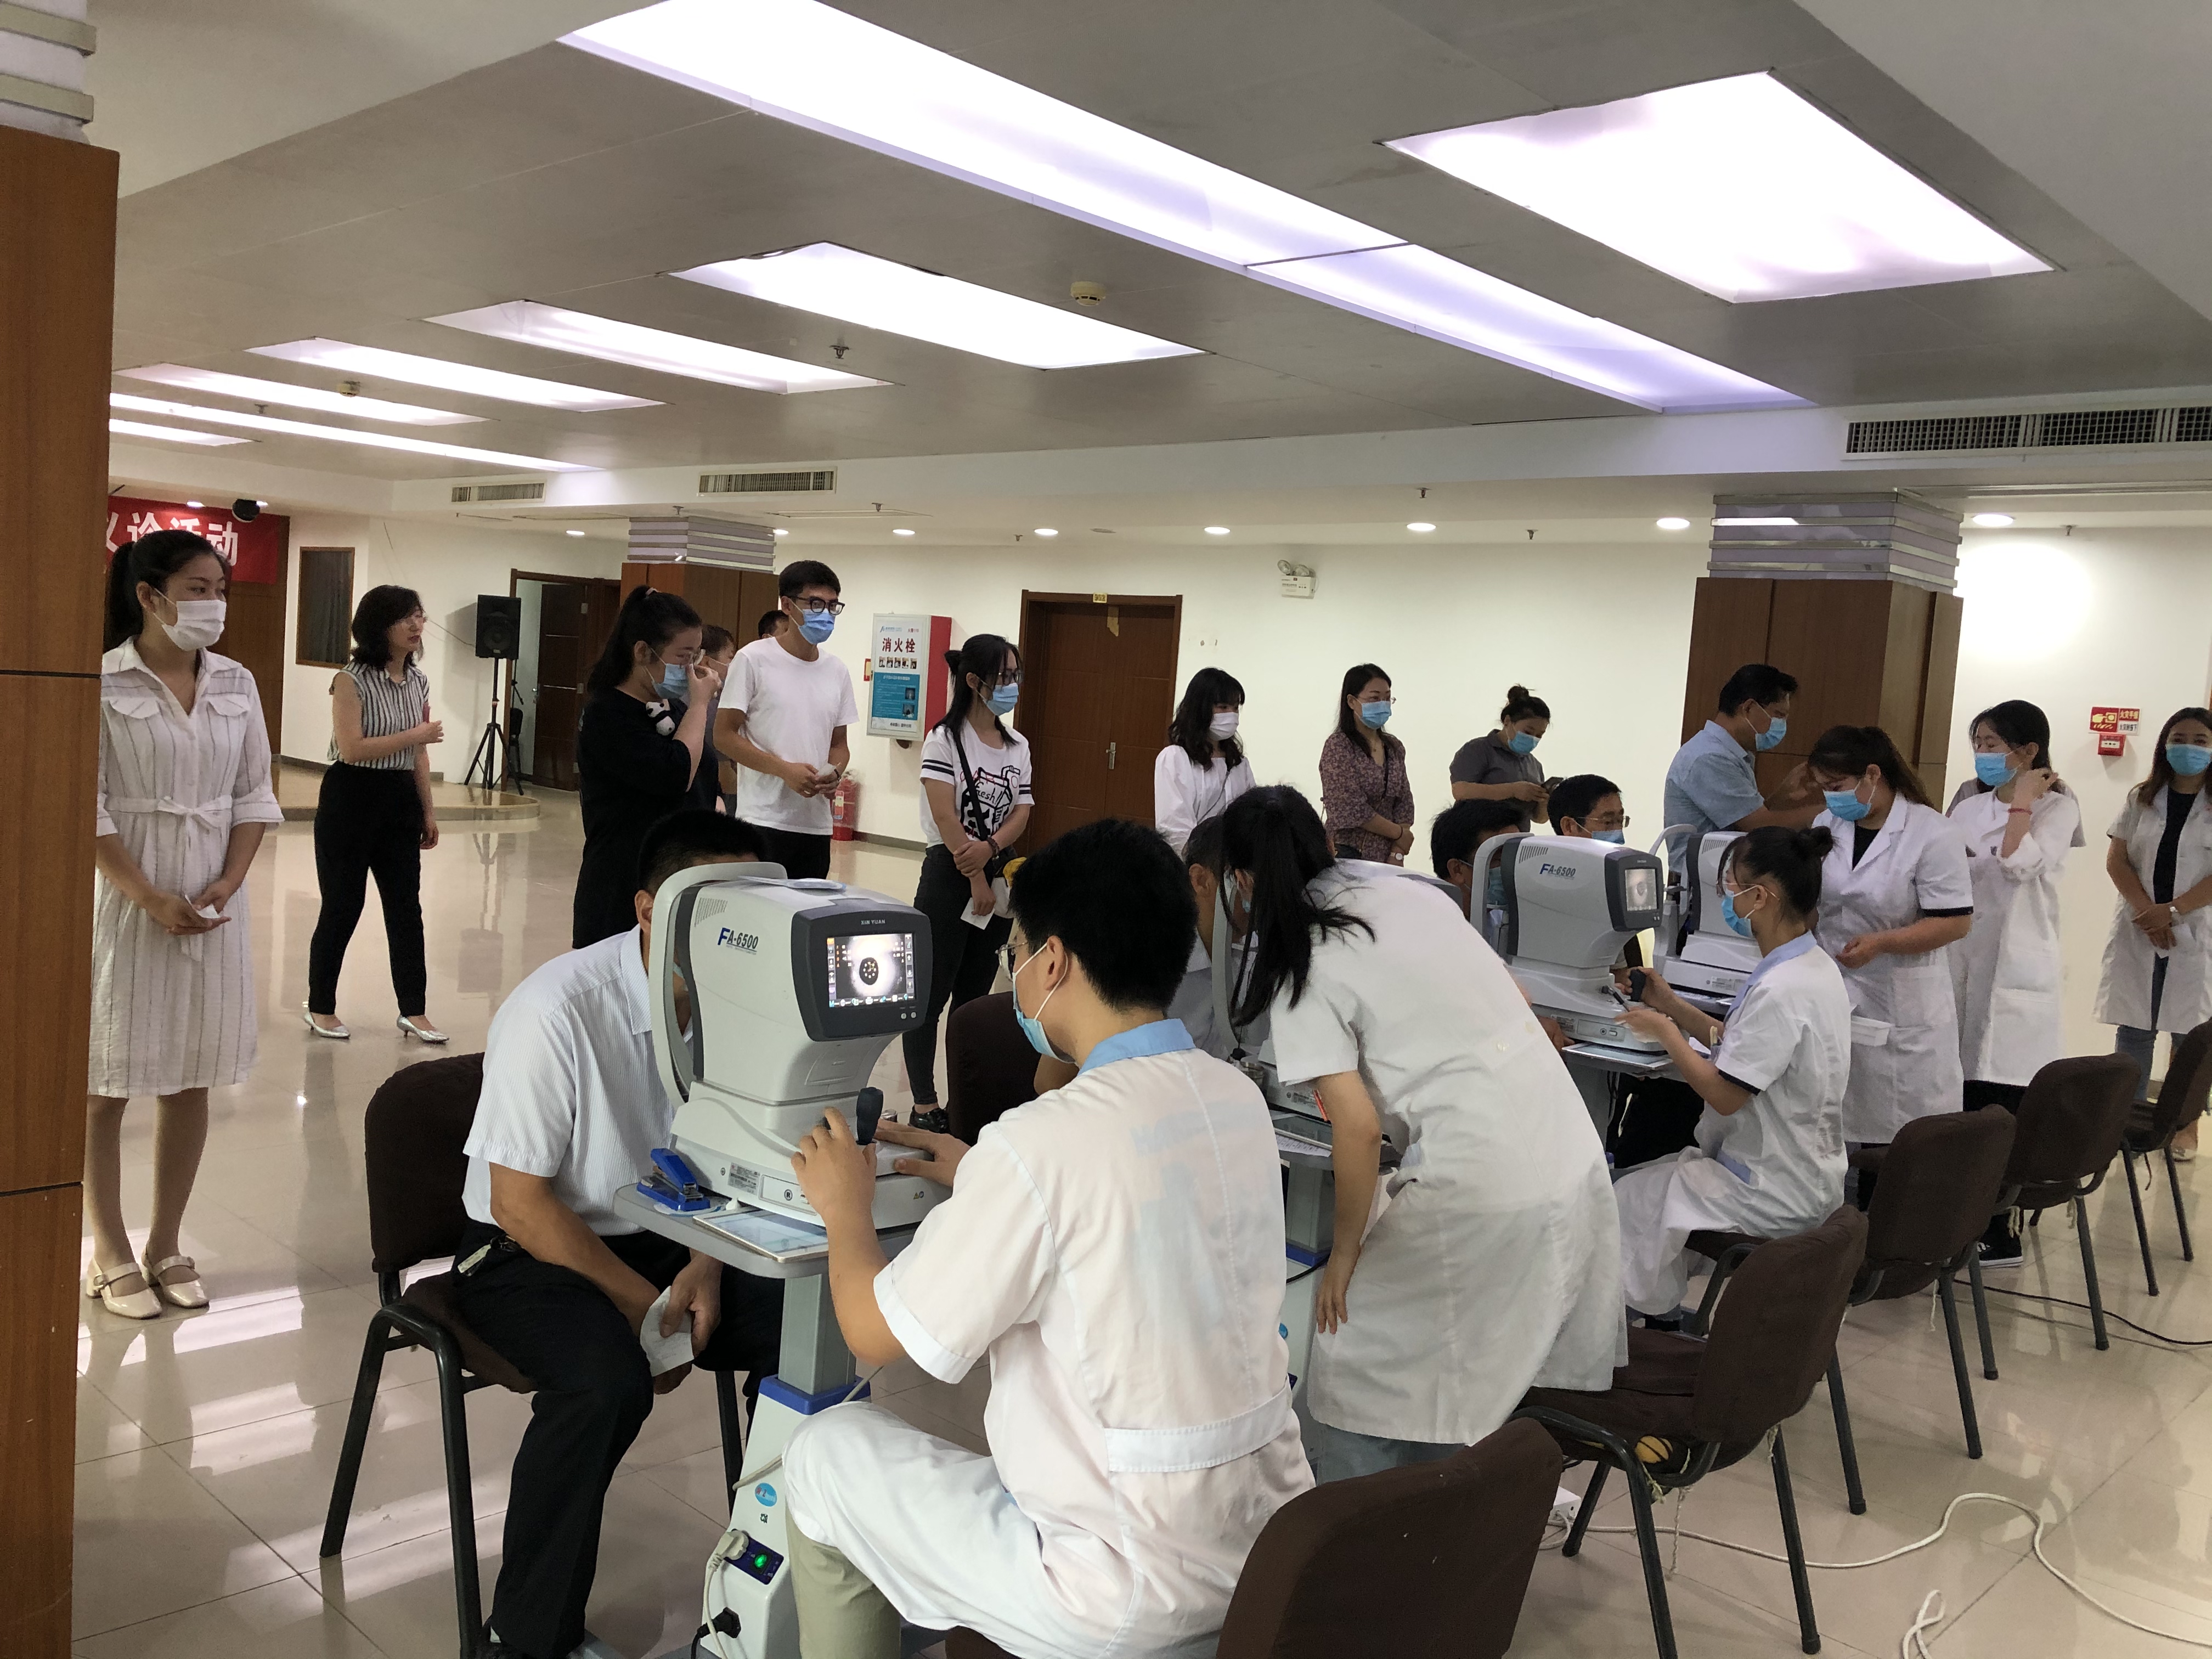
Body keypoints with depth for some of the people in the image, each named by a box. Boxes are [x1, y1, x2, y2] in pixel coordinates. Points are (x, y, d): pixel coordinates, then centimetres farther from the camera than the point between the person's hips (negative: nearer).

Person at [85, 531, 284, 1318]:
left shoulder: (237, 685, 6)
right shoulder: (103, 685, -9)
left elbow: (255, 796, 8)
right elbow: (86, 809, -11)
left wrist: (227, 884, -6)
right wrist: (153, 901, -16)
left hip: (214, 905, 5)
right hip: (123, 903, -4)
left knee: (191, 1081, 10)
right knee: (104, 1083, 5)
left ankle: (165, 1245, 23)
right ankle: (110, 1254, 19)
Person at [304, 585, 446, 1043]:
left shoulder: (417, 681, 8)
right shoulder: (352, 679, -11)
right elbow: (351, 749, -18)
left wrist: (428, 810, 12)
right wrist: (413, 735, -18)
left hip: (400, 800, 6)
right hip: (351, 798, -6)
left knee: (406, 906, 4)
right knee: (342, 907, 3)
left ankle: (414, 1011, 10)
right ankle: (321, 1008, 19)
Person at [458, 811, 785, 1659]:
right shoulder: (556, 1012, -25)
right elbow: (519, 1202, -19)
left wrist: (704, 1267, -10)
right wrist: (643, 1304, -19)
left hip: (662, 1238, 5)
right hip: (527, 1248, -5)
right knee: (607, 1376, -33)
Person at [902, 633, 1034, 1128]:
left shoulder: (1018, 746, 9)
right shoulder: (945, 739, -9)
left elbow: (1021, 811, 2)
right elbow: (946, 817, -16)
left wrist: (989, 848, -18)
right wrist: (975, 882, -16)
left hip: (998, 876, 6)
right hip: (948, 875, -6)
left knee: (975, 993, 12)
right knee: (933, 993, -1)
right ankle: (924, 1103, 5)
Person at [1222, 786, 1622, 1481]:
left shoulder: (1305, 969, -9)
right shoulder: (1412, 892, 10)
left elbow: (1359, 1130, -15)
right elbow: (1517, 1002, 17)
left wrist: (1344, 1253, -2)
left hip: (1481, 1191, -7)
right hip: (1574, 1157, 8)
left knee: (1356, 1366, 8)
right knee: (1489, 1366, 22)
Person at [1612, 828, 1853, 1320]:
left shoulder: (1782, 991, -28)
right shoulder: (1814, 965, 4)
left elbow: (1723, 1093, -24)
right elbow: (1744, 1047, 13)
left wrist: (1666, 1033, -11)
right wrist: (1673, 1006, 8)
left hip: (1777, 1192, -10)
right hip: (1801, 1172, 10)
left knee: (1628, 1200, 1)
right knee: (1635, 1178, 15)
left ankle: (1657, 1318, 19)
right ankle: (1661, 1307, 21)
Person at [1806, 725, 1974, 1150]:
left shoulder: (1934, 834, -13)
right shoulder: (1826, 823, 5)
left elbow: (1955, 921, -15)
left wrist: (1879, 943, -24)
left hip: (1903, 1009, -5)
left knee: (1903, 1142, 2)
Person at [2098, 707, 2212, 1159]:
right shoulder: (2140, 800, 9)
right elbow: (2116, 860, 2)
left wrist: (2172, 912, -16)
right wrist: (2146, 911, -12)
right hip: (2138, 932, 2)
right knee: (2133, 1030, 4)